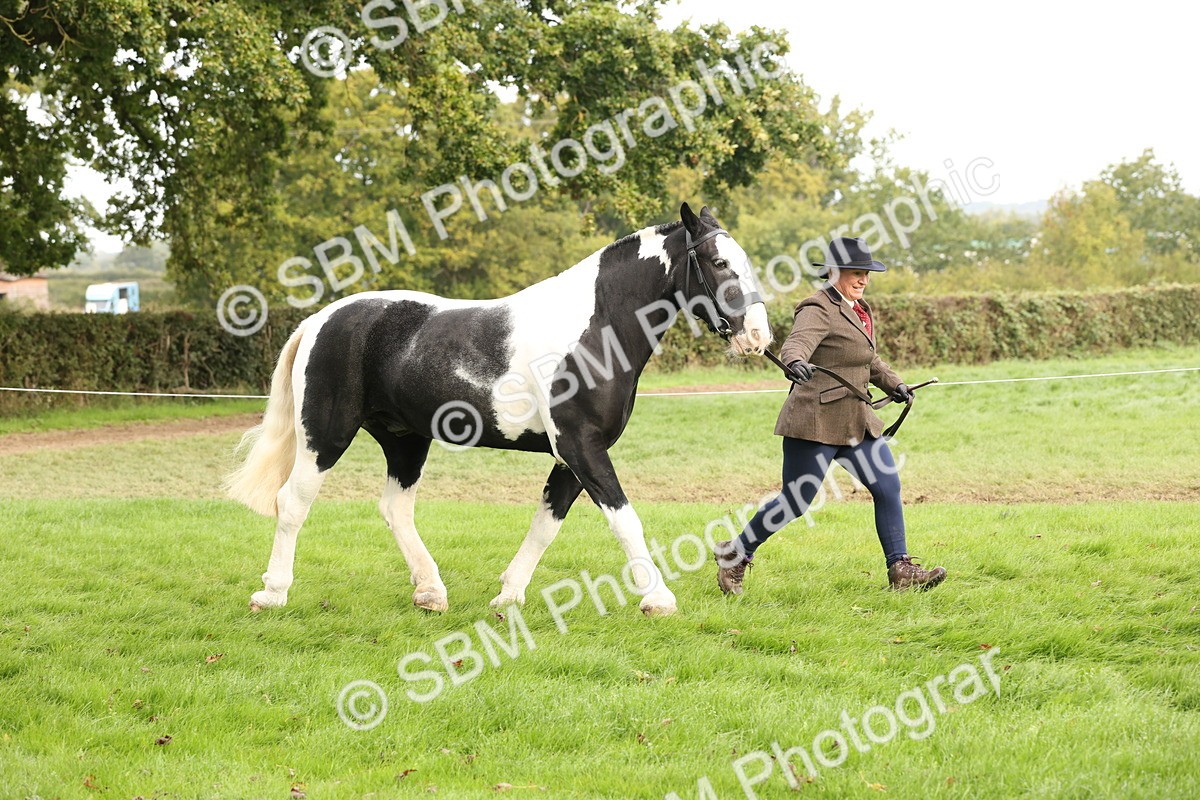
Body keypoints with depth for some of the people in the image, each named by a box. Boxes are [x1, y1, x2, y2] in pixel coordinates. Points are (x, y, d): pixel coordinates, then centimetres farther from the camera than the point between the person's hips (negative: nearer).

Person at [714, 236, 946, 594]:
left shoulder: (859, 311, 15)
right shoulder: (819, 310, -13)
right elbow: (797, 341, -34)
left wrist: (893, 383, 25)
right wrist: (796, 362, -55)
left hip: (856, 420, 9)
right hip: (816, 421, -8)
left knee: (888, 487, 1)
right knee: (795, 502, -3)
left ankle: (900, 570, 9)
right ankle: (734, 555, 15)